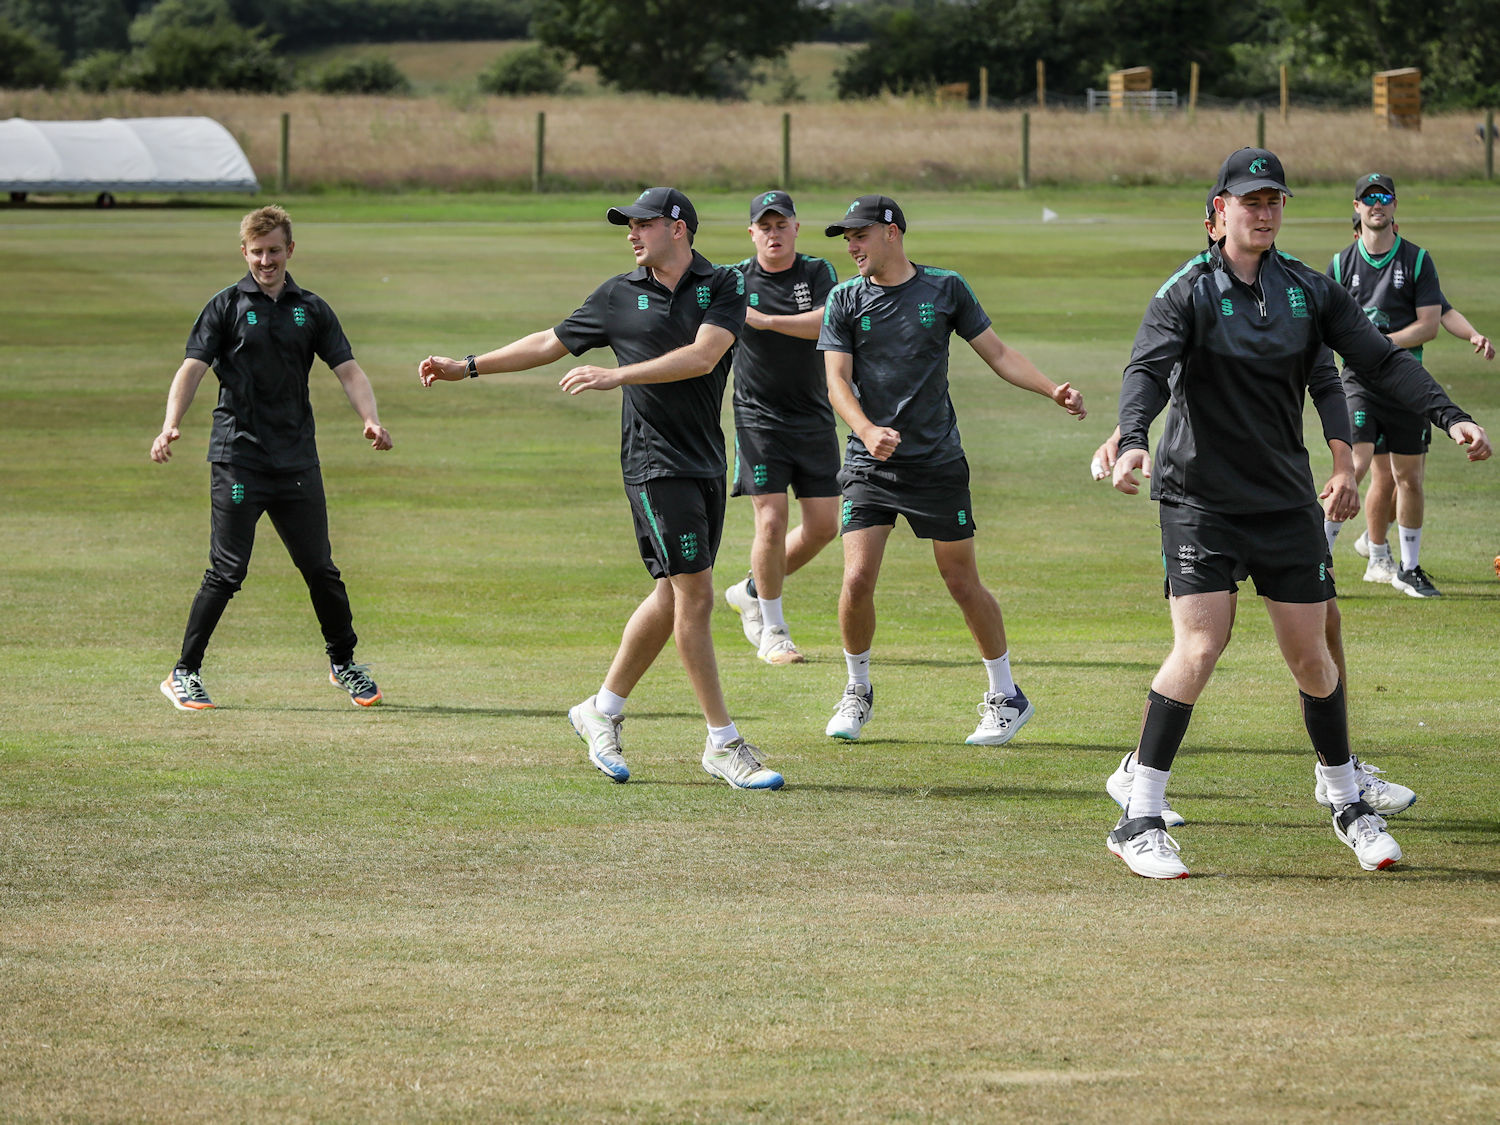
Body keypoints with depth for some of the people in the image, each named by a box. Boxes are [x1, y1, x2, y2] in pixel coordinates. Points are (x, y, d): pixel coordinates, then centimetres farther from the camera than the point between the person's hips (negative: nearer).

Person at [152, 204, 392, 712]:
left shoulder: (312, 309, 11)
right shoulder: (227, 306, 2)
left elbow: (347, 370, 7)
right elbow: (193, 368, -6)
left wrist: (370, 419, -12)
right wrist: (170, 426, -21)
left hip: (297, 459, 3)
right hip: (237, 456, -3)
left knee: (320, 569, 7)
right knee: (228, 570, -7)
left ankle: (344, 663, 26)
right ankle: (185, 674, 2)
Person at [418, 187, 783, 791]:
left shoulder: (725, 287, -1)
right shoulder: (618, 295, 4)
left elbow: (702, 357, -16)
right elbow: (552, 343, 16)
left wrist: (616, 375, -22)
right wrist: (467, 367, 16)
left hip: (707, 462, 3)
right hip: (655, 462, -2)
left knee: (673, 596, 9)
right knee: (694, 593, -9)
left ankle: (603, 710, 25)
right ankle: (723, 744, -6)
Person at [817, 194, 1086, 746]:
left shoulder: (946, 289, 3)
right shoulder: (845, 300, 3)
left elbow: (997, 354, 8)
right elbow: (837, 381, -3)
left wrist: (1052, 390, -6)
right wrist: (868, 432, -21)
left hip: (937, 462, -1)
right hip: (870, 466, 1)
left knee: (963, 582, 2)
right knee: (857, 580, -10)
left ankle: (1006, 697, 17)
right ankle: (857, 691, 13)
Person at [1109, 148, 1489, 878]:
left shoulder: (1309, 291, 6)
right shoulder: (1190, 291, -7)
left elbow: (1380, 360, 3)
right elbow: (1147, 368, -20)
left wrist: (1449, 417, -11)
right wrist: (1132, 440, -40)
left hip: (1287, 501, 4)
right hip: (1200, 497, -4)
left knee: (1311, 656, 6)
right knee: (1199, 650, -15)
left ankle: (1345, 799, 26)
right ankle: (1139, 823, -8)